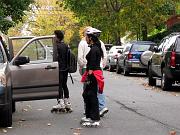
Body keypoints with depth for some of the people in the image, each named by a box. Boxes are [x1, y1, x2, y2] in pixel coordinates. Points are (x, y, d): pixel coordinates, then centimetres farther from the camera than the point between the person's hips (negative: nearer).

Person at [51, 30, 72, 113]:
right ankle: (67, 103, 16)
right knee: (64, 85, 14)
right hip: (65, 69, 8)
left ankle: (61, 103, -8)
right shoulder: (66, 46, 12)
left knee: (59, 86, -5)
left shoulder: (57, 46, -13)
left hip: (59, 69, -8)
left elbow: (55, 58, -19)